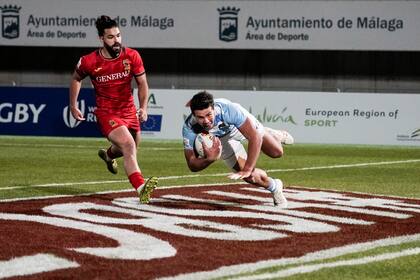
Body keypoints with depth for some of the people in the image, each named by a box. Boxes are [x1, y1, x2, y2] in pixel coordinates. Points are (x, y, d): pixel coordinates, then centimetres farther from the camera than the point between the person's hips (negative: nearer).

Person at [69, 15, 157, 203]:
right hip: (106, 113, -4)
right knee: (129, 146, -27)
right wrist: (73, 106, 10)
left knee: (130, 150, 22)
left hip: (129, 111, 4)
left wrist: (143, 107, -10)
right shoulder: (89, 62, -12)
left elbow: (142, 84, 3)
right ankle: (141, 188, -41)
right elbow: (76, 79, 9)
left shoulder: (132, 56, -8)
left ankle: (108, 154, 60)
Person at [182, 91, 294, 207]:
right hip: (222, 139, 1)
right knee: (250, 177, -10)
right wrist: (209, 158, -57)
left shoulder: (228, 109, -46)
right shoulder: (189, 128, -38)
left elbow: (255, 138, -44)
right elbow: (192, 166, -34)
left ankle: (271, 134, 42)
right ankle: (274, 187, 24)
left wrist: (247, 170, -50)